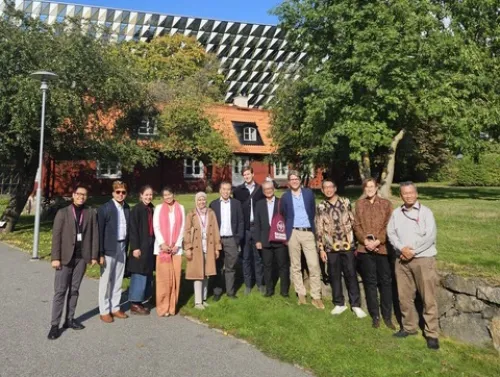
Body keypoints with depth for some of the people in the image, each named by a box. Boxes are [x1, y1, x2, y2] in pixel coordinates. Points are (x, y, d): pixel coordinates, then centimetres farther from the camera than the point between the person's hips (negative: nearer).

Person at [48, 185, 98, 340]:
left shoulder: (91, 213, 4)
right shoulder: (62, 212, 0)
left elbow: (94, 235, 4)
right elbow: (56, 236, -3)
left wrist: (94, 255, 0)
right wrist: (55, 257, -8)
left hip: (82, 257, 2)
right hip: (65, 256, -2)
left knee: (74, 290, 11)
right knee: (60, 291, 0)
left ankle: (69, 319, 21)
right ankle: (55, 324, 6)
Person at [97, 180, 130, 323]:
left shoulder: (127, 208, 6)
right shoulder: (104, 208, -10)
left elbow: (127, 229, 10)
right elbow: (99, 232, -11)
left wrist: (127, 247, 7)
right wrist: (100, 253, -14)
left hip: (122, 248, 5)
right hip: (109, 249, -5)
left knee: (118, 280, 13)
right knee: (105, 281, 4)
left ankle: (115, 308, 24)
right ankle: (104, 311, 15)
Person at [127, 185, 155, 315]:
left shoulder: (151, 209, 11)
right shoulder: (136, 209, -10)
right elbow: (133, 230, -14)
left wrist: (154, 244, 12)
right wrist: (135, 247, -18)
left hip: (149, 246, 8)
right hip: (140, 247, -8)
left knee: (146, 276, 11)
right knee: (139, 276, -3)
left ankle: (139, 302, 20)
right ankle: (134, 305, 7)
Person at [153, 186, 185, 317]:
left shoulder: (180, 208, 7)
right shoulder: (159, 208, 3)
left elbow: (182, 227, 4)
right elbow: (156, 227, -1)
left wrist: (177, 244, -6)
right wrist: (162, 243, -12)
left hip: (176, 247, 2)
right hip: (162, 247, -1)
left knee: (175, 277, 3)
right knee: (164, 277, -1)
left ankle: (172, 306, 13)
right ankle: (163, 307, 8)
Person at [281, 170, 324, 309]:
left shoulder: (309, 192, 5)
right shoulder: (285, 196, 4)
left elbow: (313, 211, 11)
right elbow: (283, 216, 9)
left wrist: (313, 227, 8)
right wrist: (286, 233, 5)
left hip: (308, 232, 0)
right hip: (293, 233, 0)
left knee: (314, 265, -4)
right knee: (295, 266, 6)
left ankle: (316, 297, 4)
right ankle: (301, 294, 17)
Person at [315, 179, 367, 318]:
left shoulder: (346, 202, 2)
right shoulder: (320, 207, 3)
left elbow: (353, 222, 5)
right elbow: (319, 230, 3)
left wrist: (356, 242, 2)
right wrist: (321, 249, 0)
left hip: (348, 245, -1)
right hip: (331, 247, 1)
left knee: (351, 275, 4)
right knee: (334, 276, 9)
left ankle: (356, 304, 16)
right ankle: (339, 303, 24)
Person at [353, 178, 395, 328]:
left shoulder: (386, 203, 5)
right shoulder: (359, 204, 9)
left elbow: (388, 226, -2)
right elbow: (356, 225, 5)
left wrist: (377, 241, -13)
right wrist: (365, 240, -10)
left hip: (382, 247, -1)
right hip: (365, 248, 1)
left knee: (385, 281, 3)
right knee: (370, 282, 7)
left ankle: (387, 316, 14)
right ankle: (375, 315, 17)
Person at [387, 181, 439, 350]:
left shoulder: (425, 212, -2)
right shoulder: (396, 213, 9)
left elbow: (430, 236, -10)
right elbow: (391, 233, 3)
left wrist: (413, 251, -14)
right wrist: (402, 248, -13)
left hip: (424, 259, -4)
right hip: (402, 260, 4)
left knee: (428, 298, -2)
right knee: (405, 297, 10)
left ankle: (432, 334, 7)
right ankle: (409, 327, 26)